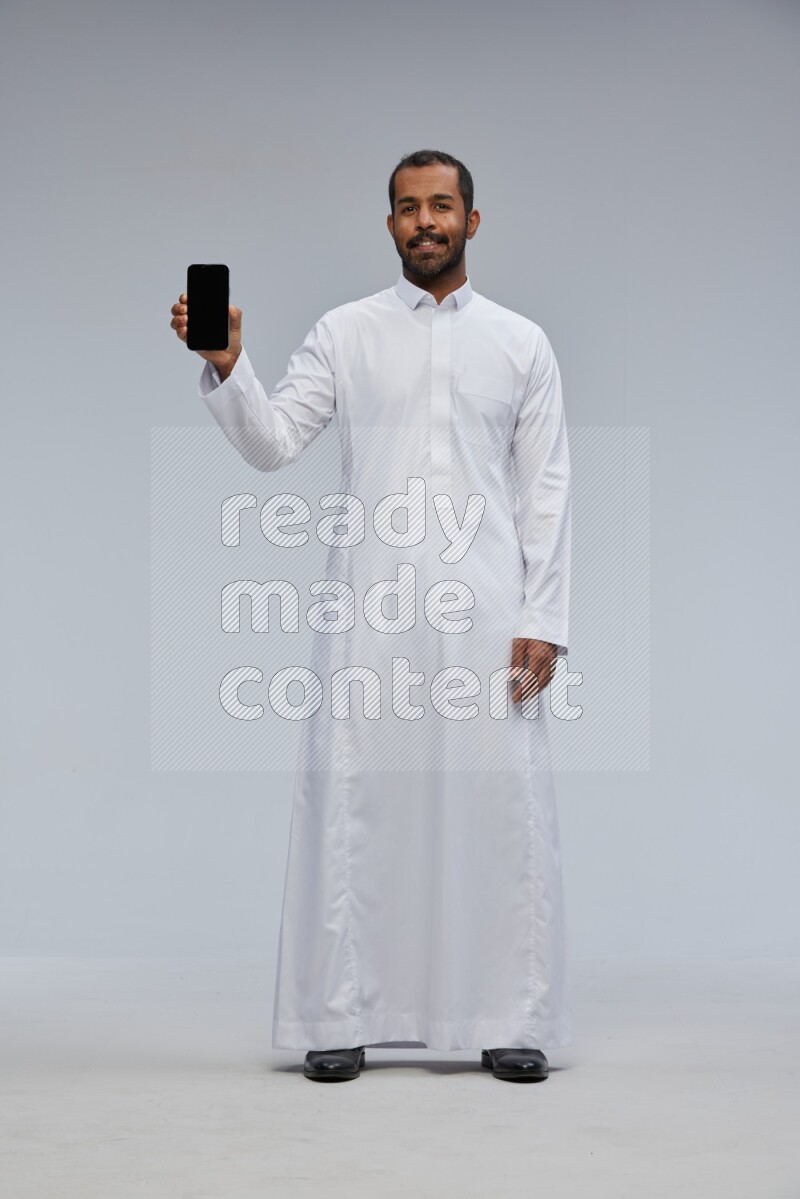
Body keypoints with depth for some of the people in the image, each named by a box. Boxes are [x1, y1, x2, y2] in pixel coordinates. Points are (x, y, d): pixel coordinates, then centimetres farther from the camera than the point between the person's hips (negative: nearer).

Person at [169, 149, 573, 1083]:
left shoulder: (521, 343, 9)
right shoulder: (345, 333, 8)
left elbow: (546, 488, 6)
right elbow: (271, 442, -2)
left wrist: (542, 618, -2)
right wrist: (225, 365, -20)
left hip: (486, 611, 0)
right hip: (367, 609, 0)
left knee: (501, 805, 1)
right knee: (351, 804, 1)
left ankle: (512, 1021, 10)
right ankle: (341, 1020, 9)